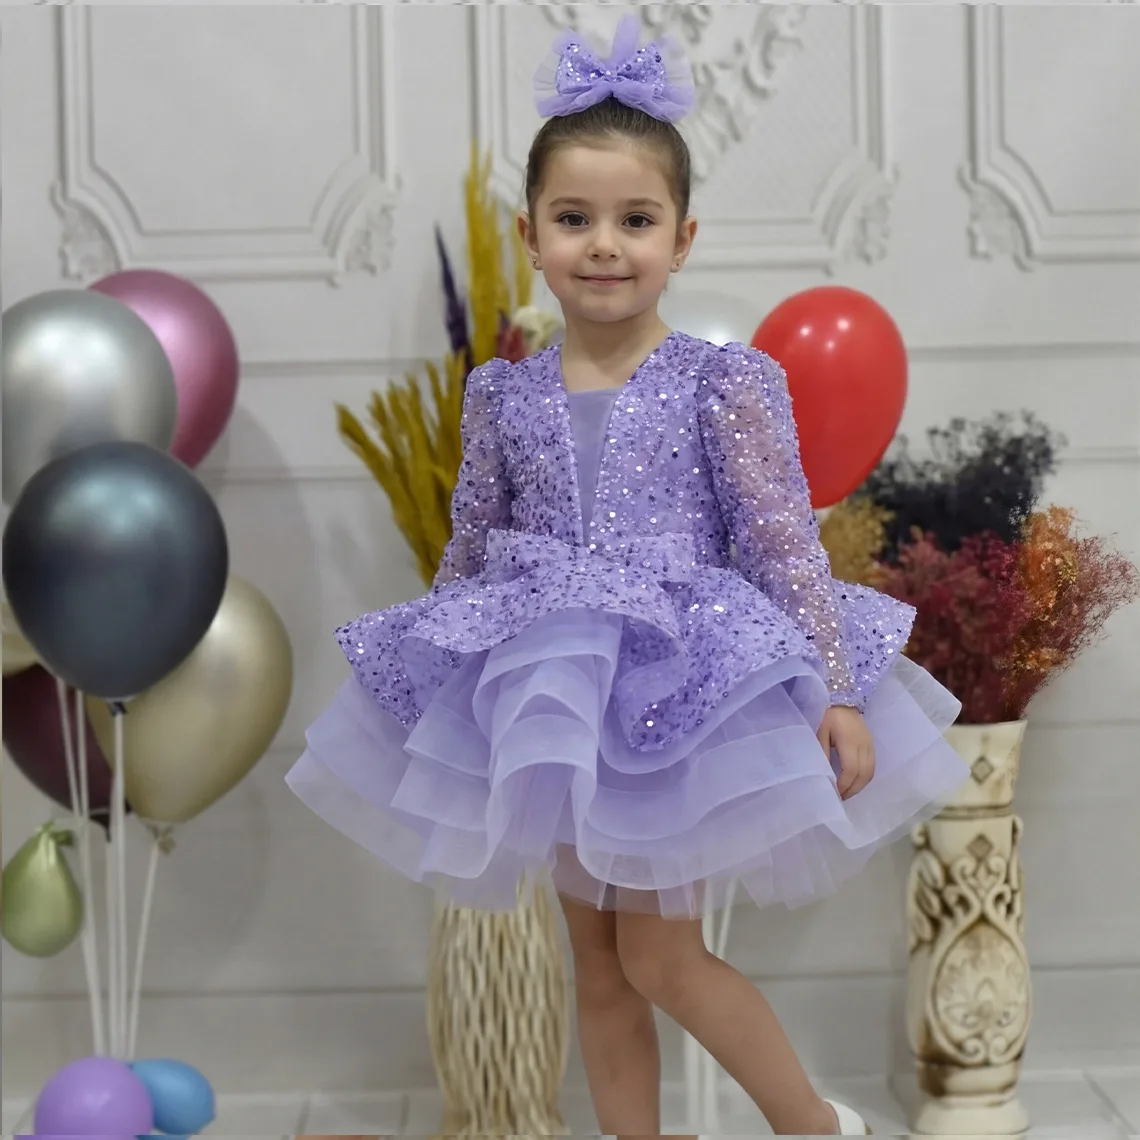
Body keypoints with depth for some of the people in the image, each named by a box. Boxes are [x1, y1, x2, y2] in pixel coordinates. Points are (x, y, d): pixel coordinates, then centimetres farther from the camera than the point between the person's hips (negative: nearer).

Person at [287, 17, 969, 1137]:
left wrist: (837, 693, -13)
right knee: (597, 963, 12)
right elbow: (469, 550, 12)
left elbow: (785, 543, -9)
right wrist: (425, 680, 17)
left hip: (683, 694, -4)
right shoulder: (503, 395, 2)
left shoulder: (722, 382, -9)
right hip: (553, 706, 4)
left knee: (660, 957, -2)